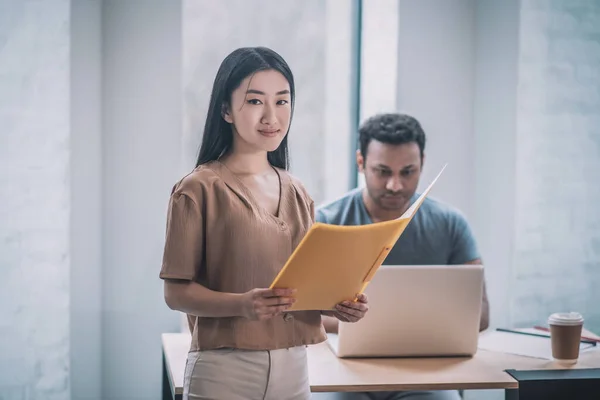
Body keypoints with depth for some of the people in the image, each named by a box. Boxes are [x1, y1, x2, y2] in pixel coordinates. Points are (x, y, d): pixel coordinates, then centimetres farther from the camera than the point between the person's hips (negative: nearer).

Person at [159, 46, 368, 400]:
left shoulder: (297, 194, 11)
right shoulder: (199, 189, -7)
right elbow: (176, 292, -10)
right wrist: (243, 304, -25)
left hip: (293, 367, 6)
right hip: (224, 369, -5)